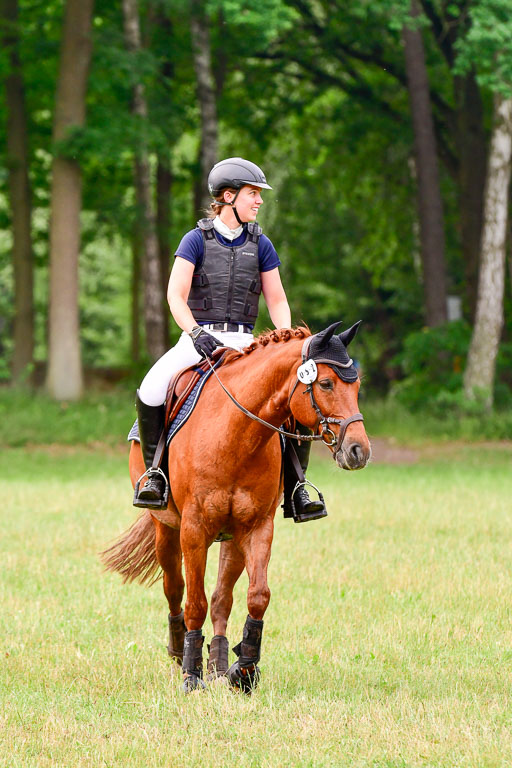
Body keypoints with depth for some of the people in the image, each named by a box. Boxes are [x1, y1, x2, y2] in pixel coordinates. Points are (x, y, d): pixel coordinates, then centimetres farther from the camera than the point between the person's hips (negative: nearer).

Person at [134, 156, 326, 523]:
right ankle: (155, 472, -11)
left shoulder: (260, 245, 8)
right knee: (151, 391, -30)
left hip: (244, 342, 2)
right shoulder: (197, 240, -1)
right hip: (198, 338, -2)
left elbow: (277, 301, 10)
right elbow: (176, 296, -9)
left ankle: (294, 491, -8)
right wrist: (197, 334, -26)